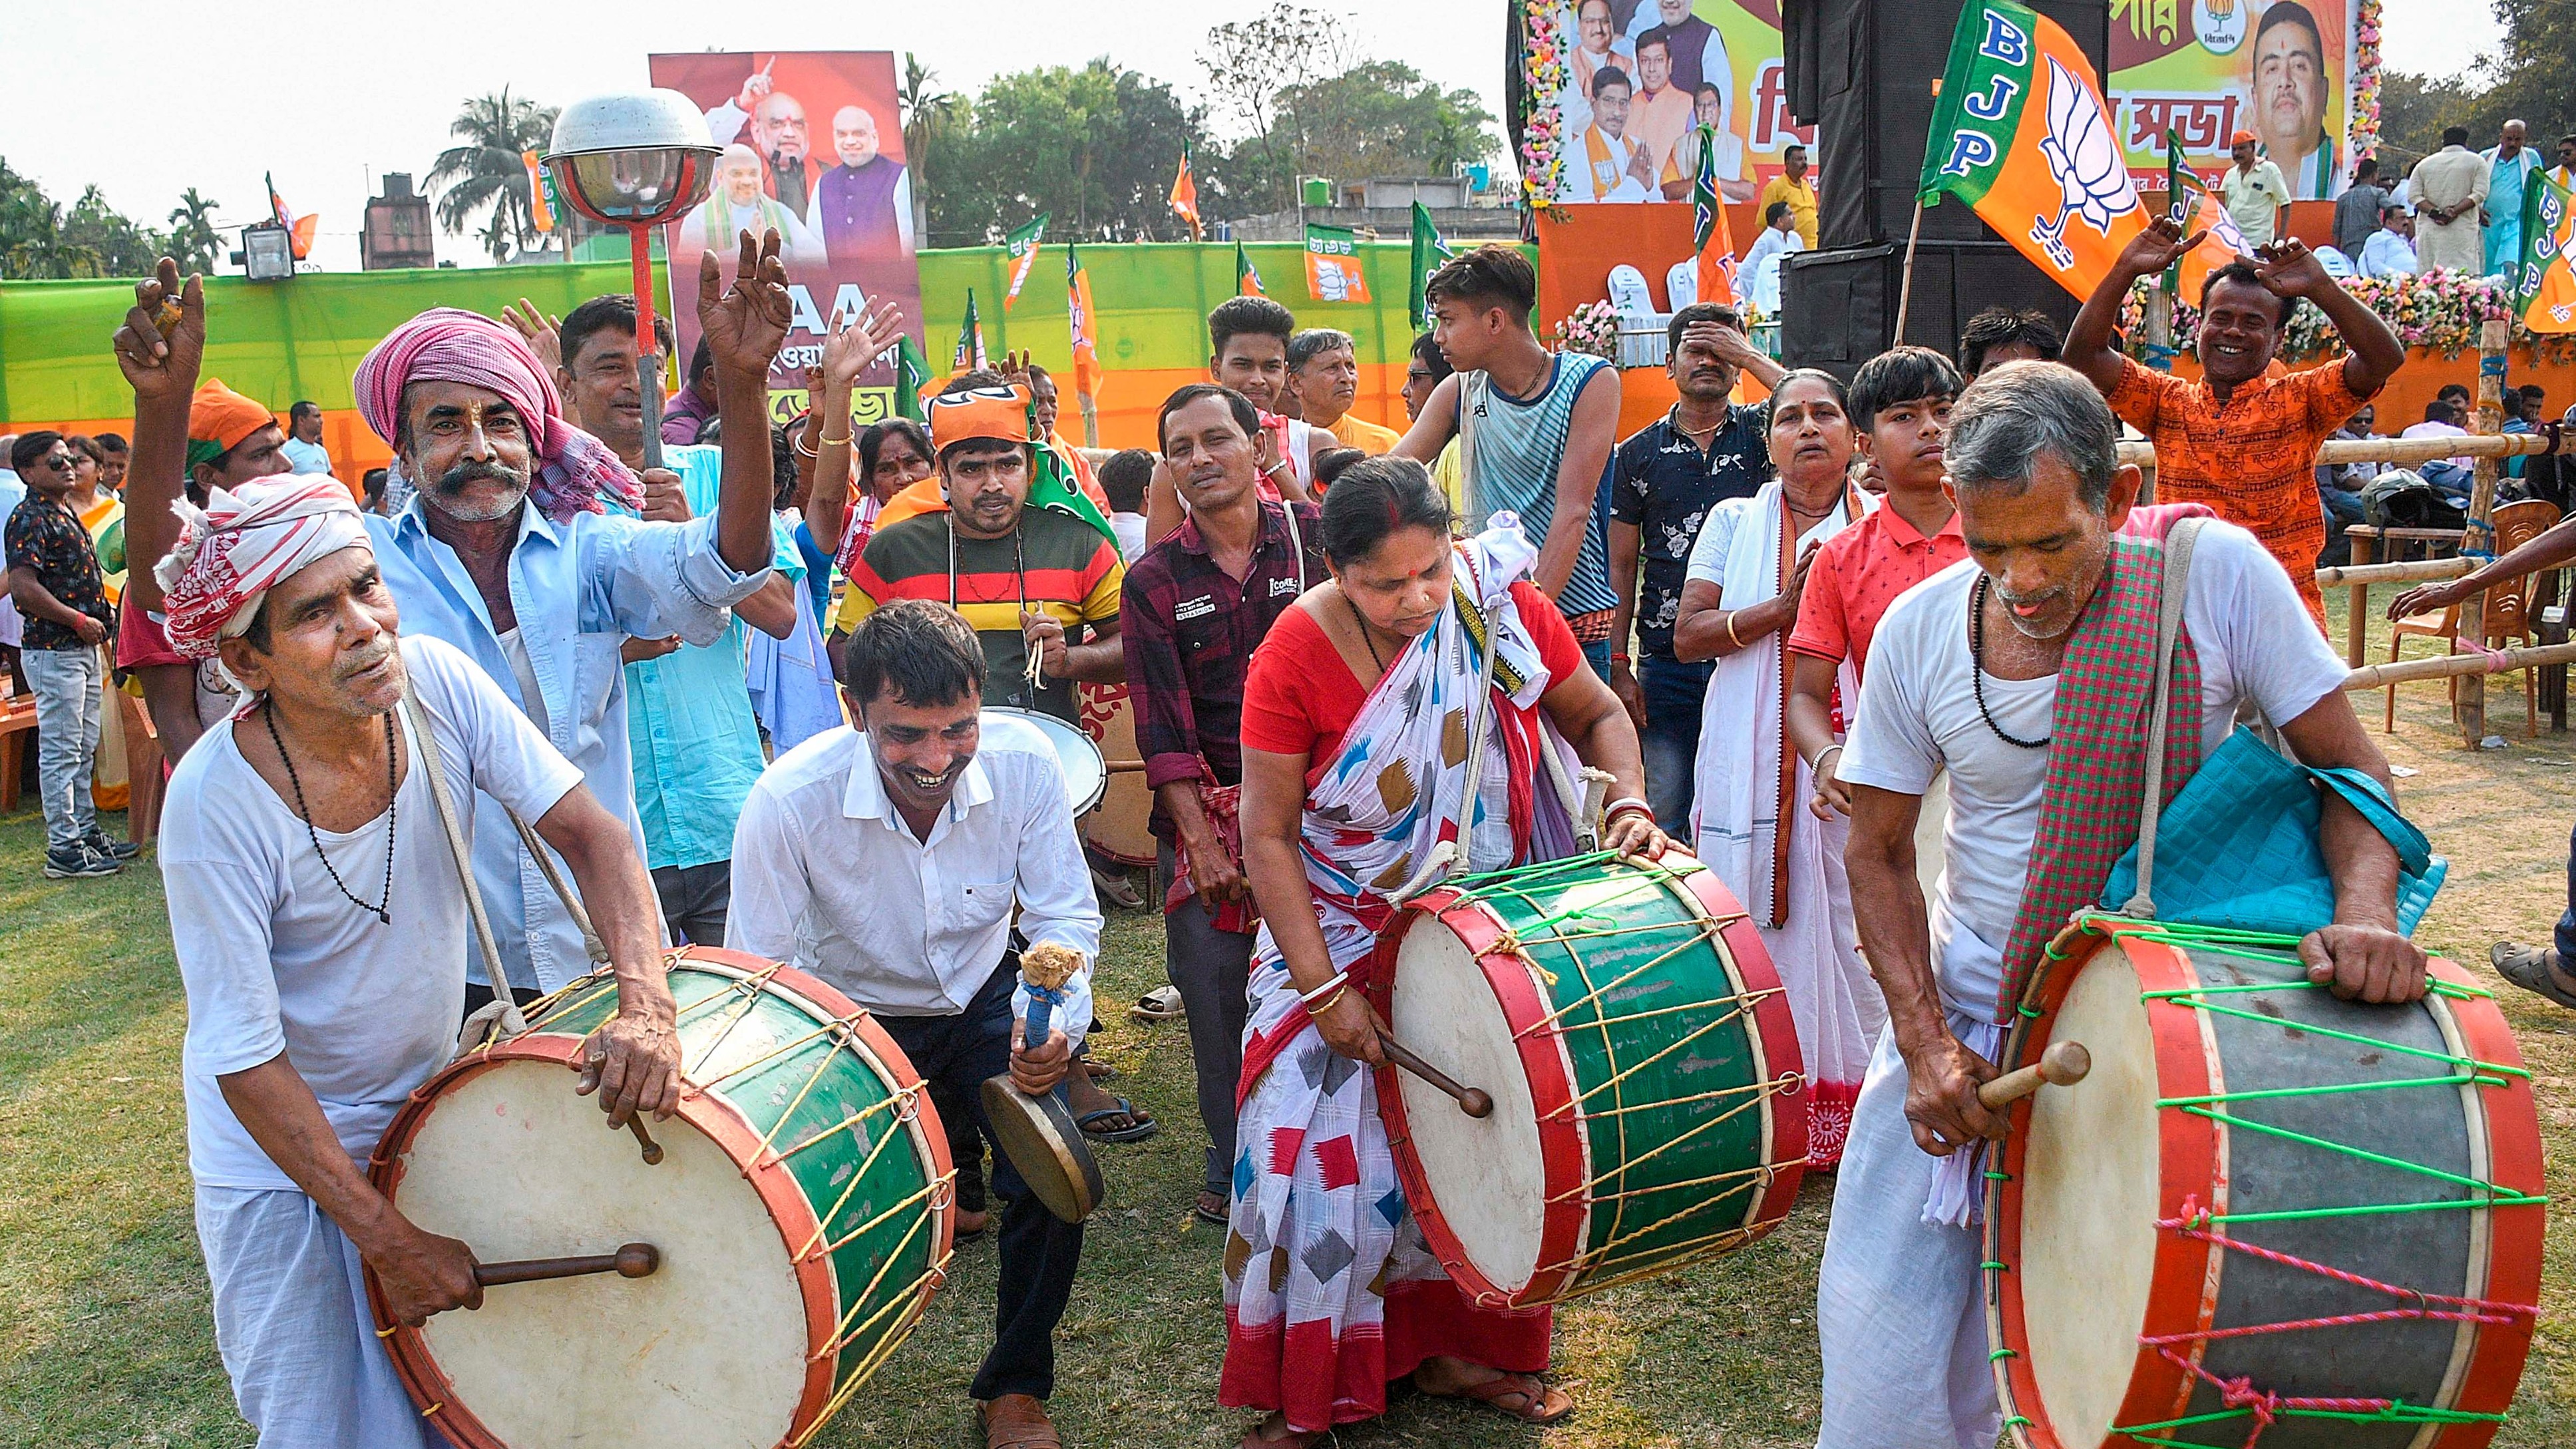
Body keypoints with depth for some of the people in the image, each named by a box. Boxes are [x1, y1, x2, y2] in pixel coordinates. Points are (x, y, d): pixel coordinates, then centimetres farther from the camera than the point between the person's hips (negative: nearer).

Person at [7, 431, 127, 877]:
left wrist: (103, 611, 12)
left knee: (83, 749, 15)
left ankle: (85, 831, 24)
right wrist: (78, 620, -18)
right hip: (52, 652, -9)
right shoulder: (30, 519, -14)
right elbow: (24, 589, -23)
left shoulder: (66, 514, 15)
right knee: (60, 752, -5)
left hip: (83, 649, 9)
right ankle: (64, 850, 0)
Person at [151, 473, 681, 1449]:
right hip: (280, 1149, -4)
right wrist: (390, 1241, -20)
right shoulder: (216, 804, -27)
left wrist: (644, 1002, -36)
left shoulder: (437, 683, -17)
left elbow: (586, 829, -18)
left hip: (431, 1106, 4)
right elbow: (246, 1059, -22)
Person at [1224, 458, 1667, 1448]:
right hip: (1344, 937, -3)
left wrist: (1627, 805, -18)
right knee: (1326, 1150, -3)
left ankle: (1455, 1347, 33)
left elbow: (1595, 714, 1)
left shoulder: (1502, 602, -15)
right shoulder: (1296, 656, -22)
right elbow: (1268, 836, -18)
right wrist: (1323, 987, -22)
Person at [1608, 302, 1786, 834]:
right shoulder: (1639, 452, 8)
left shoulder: (1757, 431, 7)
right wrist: (1618, 664, 1)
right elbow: (1623, 565, 8)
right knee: (1665, 815, 4)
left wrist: (1750, 356, -10)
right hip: (1666, 658, 1)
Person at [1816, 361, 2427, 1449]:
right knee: (1885, 1319, 2)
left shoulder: (2217, 575, -13)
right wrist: (1924, 1041, -13)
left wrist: (2365, 914, -26)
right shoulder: (1919, 631, -8)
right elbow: (1880, 852, -1)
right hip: (1969, 1003, 2)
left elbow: (2349, 766, -6)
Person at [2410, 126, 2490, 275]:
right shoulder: (2477, 161, 7)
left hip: (2429, 229, 2)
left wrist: (2435, 212, -6)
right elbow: (2479, 194, -6)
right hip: (2462, 232, -2)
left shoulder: (2424, 164, 13)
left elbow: (2413, 196, 3)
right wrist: (2455, 211, -10)